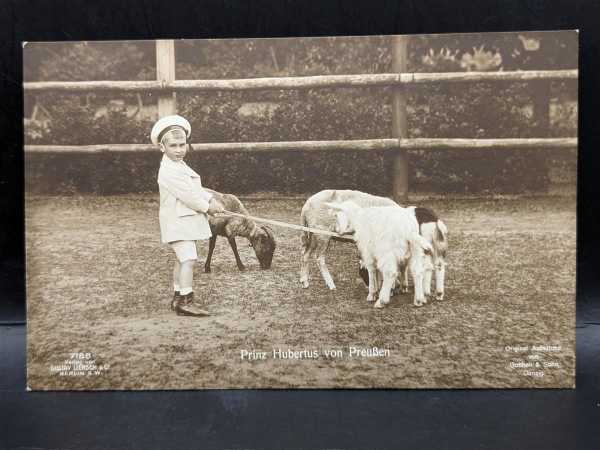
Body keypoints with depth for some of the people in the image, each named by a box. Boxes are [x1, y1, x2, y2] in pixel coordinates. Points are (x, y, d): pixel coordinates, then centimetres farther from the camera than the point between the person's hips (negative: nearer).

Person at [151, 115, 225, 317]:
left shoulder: (181, 166, 17)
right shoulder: (168, 171, -17)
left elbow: (196, 188, 17)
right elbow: (187, 194, -21)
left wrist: (211, 200, 3)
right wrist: (207, 207, -10)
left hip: (186, 220, 11)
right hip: (178, 222, -11)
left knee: (182, 259, 16)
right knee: (188, 258, -17)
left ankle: (178, 297, 27)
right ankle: (185, 301, -17)